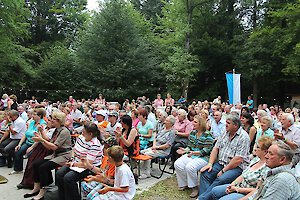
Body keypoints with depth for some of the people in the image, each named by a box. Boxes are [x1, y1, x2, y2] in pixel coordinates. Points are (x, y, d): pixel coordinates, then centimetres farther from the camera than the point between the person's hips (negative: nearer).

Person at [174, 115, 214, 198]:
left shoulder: (208, 135, -10)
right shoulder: (192, 133, 11)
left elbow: (207, 150, -16)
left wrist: (196, 152, -27)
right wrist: (185, 150, -3)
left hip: (203, 157, -7)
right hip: (191, 155, 7)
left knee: (190, 167, -32)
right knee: (177, 164, -16)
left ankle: (194, 187, -8)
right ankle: (185, 184, 6)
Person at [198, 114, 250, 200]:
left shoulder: (243, 137, -14)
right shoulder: (225, 133, 10)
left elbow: (238, 160, -19)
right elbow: (216, 148, 10)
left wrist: (223, 171, -16)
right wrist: (210, 163, -3)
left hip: (237, 167, -7)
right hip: (221, 163, 7)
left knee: (220, 180, -30)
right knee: (205, 173, -14)